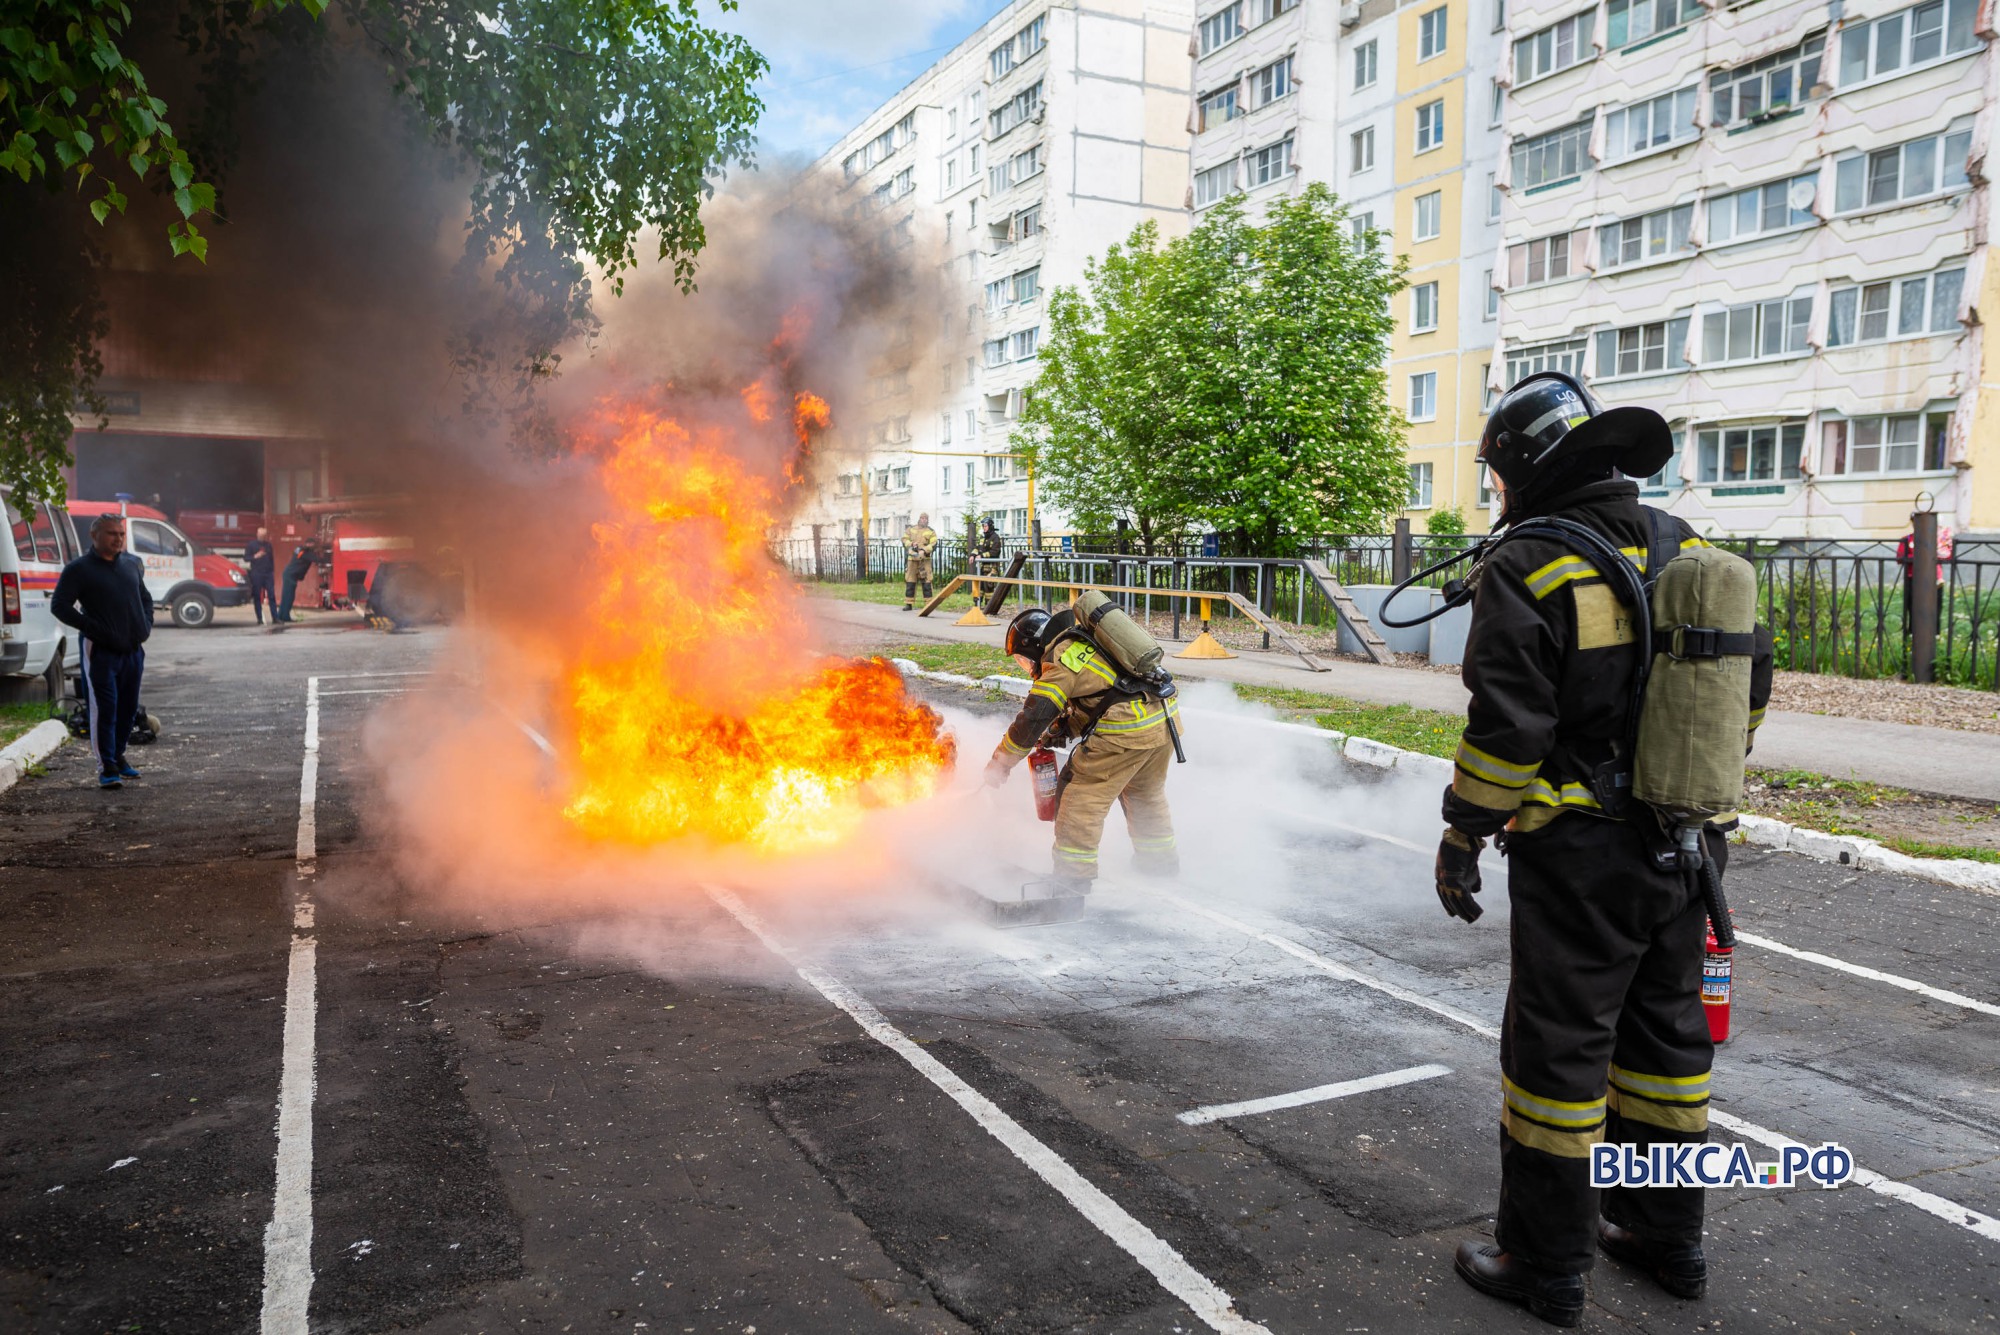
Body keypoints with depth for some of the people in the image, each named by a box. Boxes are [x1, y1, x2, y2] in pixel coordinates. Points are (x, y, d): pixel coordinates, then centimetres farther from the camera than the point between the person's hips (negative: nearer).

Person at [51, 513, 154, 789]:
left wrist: (147, 624, 9)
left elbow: (145, 597, 26)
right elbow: (59, 604, -8)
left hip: (133, 650, 6)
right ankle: (107, 768, -3)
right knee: (104, 710, -7)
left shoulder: (133, 564, 13)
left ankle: (118, 756, 29)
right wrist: (92, 628, -16)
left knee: (128, 709, 13)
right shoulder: (78, 569, -4)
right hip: (100, 651, -6)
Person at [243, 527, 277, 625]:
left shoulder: (268, 545, 14)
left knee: (272, 595, -3)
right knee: (257, 597, 0)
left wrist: (272, 570, 11)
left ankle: (275, 617, -2)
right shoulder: (251, 545, 4)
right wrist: (255, 556, -16)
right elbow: (245, 558, 1)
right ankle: (259, 619, 3)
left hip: (268, 574, 3)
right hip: (256, 574, -3)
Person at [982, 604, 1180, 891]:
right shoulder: (1087, 641, 21)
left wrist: (999, 764, 0)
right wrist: (1061, 728, 24)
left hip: (1125, 730, -9)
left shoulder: (1059, 661, -6)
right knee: (1146, 792, 28)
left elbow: (1032, 720, -9)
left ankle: (1074, 874, 2)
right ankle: (1161, 859, 42)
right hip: (1165, 717, 9)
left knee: (1083, 794, 1)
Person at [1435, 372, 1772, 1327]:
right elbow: (1751, 680, 14)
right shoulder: (1687, 551, 8)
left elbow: (1507, 726, -19)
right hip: (1686, 849, 8)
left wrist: (1463, 835, -9)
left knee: (1558, 1048, 3)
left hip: (1581, 853, -7)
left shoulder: (1529, 568, -15)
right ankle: (1667, 1236, 34)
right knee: (1664, 1031, 19)